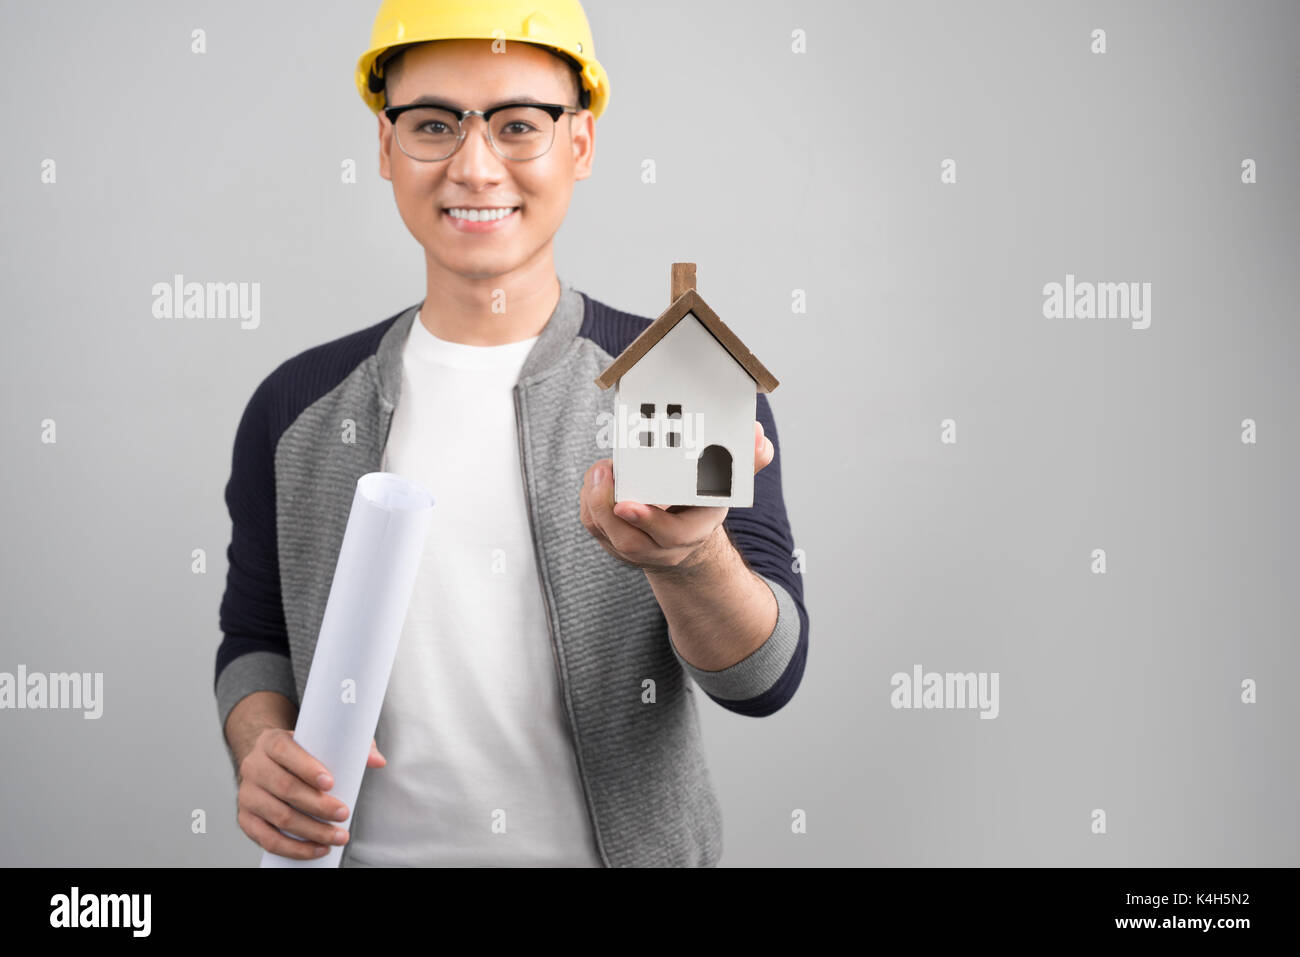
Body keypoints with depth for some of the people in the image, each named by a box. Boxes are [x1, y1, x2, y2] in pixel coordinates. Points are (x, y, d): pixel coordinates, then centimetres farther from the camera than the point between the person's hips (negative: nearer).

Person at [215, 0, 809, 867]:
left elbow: (766, 678, -17)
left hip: (628, 847, -1)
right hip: (373, 848, 2)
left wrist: (689, 556, -38)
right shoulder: (299, 408, -3)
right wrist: (260, 746, -13)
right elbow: (256, 636, 8)